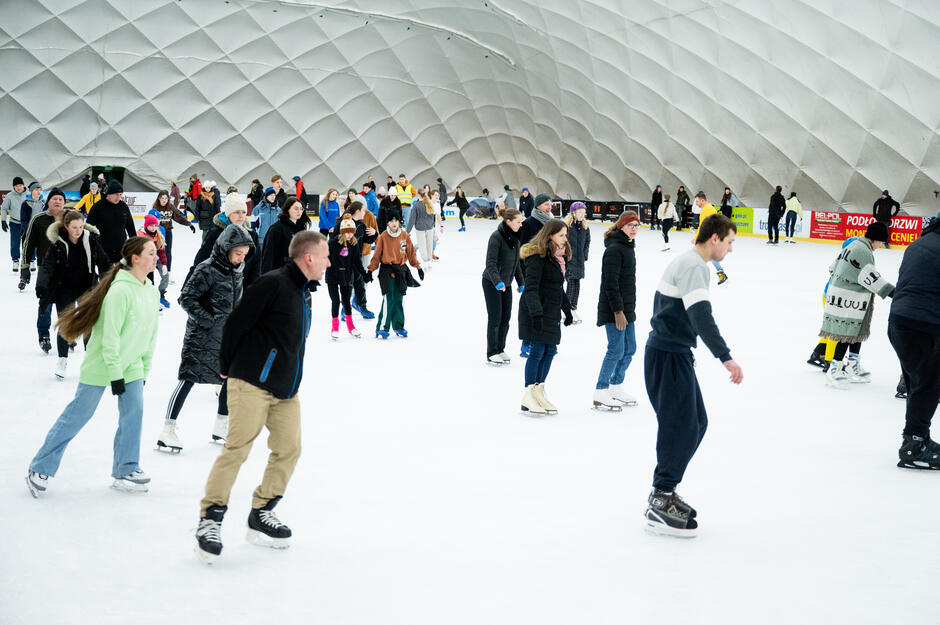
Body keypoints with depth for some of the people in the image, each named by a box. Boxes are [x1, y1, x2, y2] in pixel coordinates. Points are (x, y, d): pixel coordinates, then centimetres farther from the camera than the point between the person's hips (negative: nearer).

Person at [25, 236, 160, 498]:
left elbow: (150, 334, 12)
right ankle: (40, 468, 14)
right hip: (101, 367, -7)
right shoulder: (120, 291, -22)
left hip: (131, 368, 7)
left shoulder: (151, 291, 3)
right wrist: (115, 374, -19)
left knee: (133, 413, 1)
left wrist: (144, 369, 13)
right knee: (77, 415, 2)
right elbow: (110, 337, -23)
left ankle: (126, 471, 14)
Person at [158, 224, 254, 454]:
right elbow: (186, 298, -17)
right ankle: (168, 431, -1)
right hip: (202, 336, -7)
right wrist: (209, 320, -19)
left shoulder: (238, 268, 5)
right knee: (189, 379, -6)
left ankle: (221, 427, 25)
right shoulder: (207, 270, -18)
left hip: (228, 335, 7)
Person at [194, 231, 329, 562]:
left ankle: (261, 514, 19)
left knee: (289, 449, 5)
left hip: (286, 390, 8)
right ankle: (210, 519, -2)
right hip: (252, 385, -8)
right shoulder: (272, 284, -14)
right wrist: (229, 369, 0)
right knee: (237, 448, -10)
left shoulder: (304, 292, 15)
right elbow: (235, 324, -12)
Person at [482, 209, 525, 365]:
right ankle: (491, 353, 7)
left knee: (506, 317, 6)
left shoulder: (515, 237, 5)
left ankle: (500, 349, 19)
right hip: (492, 283, -7)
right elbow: (490, 263, -23)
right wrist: (497, 282, -35)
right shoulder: (496, 237, -18)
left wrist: (521, 282, 15)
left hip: (506, 283, 7)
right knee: (495, 317, -3)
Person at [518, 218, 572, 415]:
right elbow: (531, 288, -24)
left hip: (551, 312, 9)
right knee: (537, 351, -6)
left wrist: (567, 309, 28)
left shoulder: (558, 256, 11)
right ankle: (528, 398, 3)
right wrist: (536, 314, -33)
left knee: (550, 351, 9)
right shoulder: (537, 256, -17)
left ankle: (539, 392, 20)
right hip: (536, 312, -9)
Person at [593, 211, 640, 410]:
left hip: (626, 308, 10)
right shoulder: (614, 249, -17)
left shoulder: (628, 246, 14)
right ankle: (600, 393, 2)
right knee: (616, 350, -7)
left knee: (630, 349, 14)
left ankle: (616, 387, 27)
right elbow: (610, 283, -21)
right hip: (613, 310, -10)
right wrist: (618, 311, -22)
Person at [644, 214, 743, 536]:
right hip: (669, 355, -10)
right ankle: (660, 504, -4)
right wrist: (726, 357, -36)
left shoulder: (687, 262, 16)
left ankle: (664, 491, 20)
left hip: (673, 352, 10)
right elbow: (701, 316, -30)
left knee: (696, 422, 13)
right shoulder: (693, 266, -17)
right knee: (680, 425, -9)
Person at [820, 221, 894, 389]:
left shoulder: (855, 245, 16)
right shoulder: (863, 251, -17)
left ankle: (853, 367, 23)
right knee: (847, 335, -8)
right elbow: (870, 278, -24)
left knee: (858, 331, 16)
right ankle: (833, 370, -5)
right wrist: (891, 291, -24)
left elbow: (835, 267, 24)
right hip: (847, 301, -11)